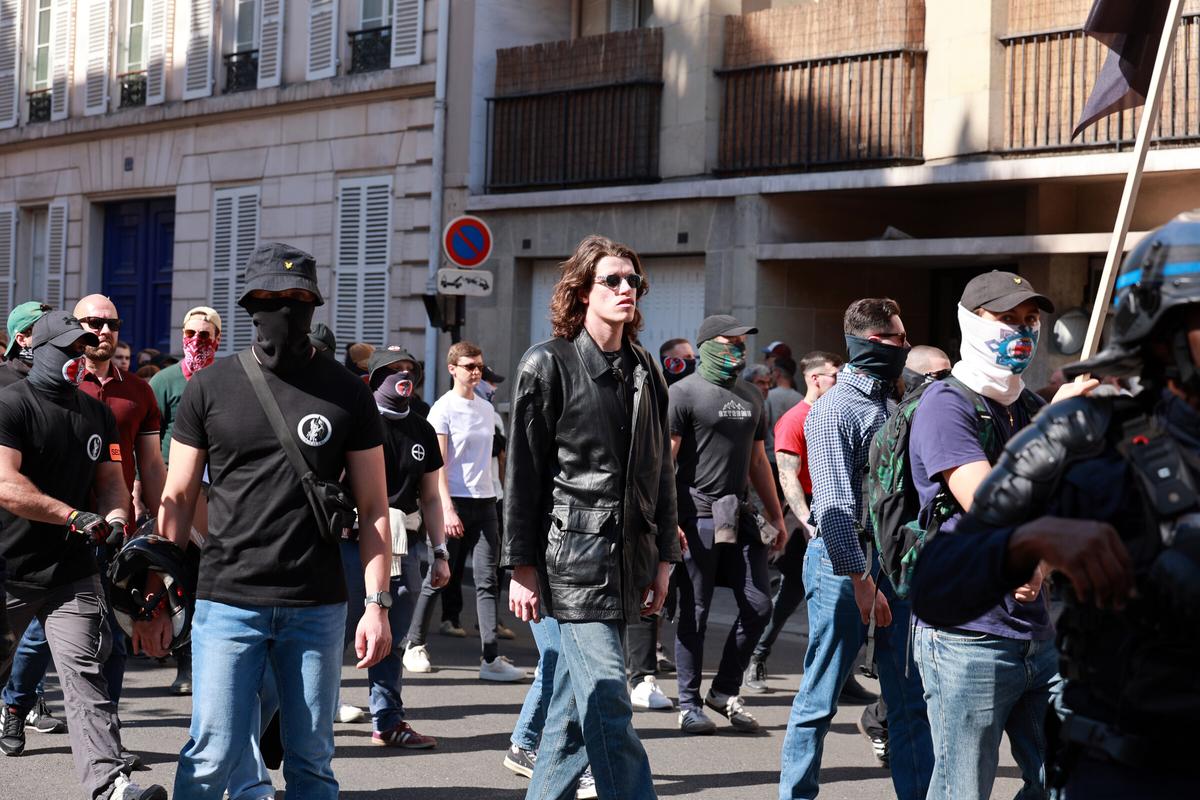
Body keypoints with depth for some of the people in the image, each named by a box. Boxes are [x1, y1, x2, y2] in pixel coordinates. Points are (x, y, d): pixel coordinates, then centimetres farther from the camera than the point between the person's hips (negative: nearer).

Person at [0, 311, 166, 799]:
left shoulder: (98, 414, 14)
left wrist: (115, 517, -3)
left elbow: (111, 479, 19)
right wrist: (77, 517, -19)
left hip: (72, 571, 4)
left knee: (84, 671, -9)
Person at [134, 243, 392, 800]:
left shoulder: (347, 394, 4)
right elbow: (177, 500, 7)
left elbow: (373, 509, 5)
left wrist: (377, 604, -2)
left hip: (318, 608, 1)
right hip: (227, 603, -1)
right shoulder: (209, 388, 4)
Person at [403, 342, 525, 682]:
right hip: (455, 500, -5)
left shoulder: (487, 408, 14)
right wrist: (447, 509, -18)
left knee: (487, 580, -3)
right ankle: (414, 645, 20)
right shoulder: (443, 409, -4)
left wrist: (491, 496, 13)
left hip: (484, 501, 5)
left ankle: (491, 658, -7)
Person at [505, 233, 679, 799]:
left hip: (626, 562, 6)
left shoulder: (645, 372, 15)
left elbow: (661, 471, 18)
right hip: (572, 561, -6)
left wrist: (663, 559, 13)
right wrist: (522, 566, -8)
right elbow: (523, 473, -4)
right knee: (609, 709, -10)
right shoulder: (547, 365, -2)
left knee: (573, 710, 11)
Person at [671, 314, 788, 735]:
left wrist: (776, 517, 20)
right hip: (697, 516, -6)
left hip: (739, 515, 7)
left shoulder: (750, 397, 18)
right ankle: (689, 704, 11)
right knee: (695, 613, 1)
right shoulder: (685, 392, -4)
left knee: (758, 605, 3)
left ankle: (724, 691, 17)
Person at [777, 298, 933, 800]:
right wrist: (861, 580, -19)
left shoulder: (888, 404, 13)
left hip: (894, 561, 7)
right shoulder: (835, 409, -11)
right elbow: (835, 508, -17)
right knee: (820, 697, 2)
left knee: (910, 698, 7)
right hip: (843, 560, -7)